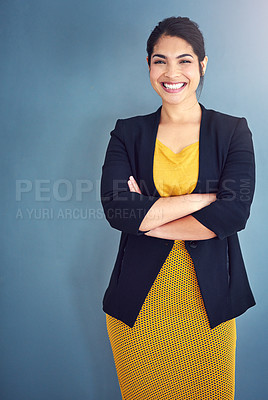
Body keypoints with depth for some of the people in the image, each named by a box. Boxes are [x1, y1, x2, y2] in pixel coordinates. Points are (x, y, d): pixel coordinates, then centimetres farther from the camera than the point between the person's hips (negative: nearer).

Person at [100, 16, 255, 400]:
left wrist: (148, 216, -13)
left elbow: (234, 213, -13)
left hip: (209, 299, 0)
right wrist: (203, 198, -14)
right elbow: (115, 208, -13)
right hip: (138, 300, 1)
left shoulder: (233, 132, 1)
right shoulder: (127, 134, 3)